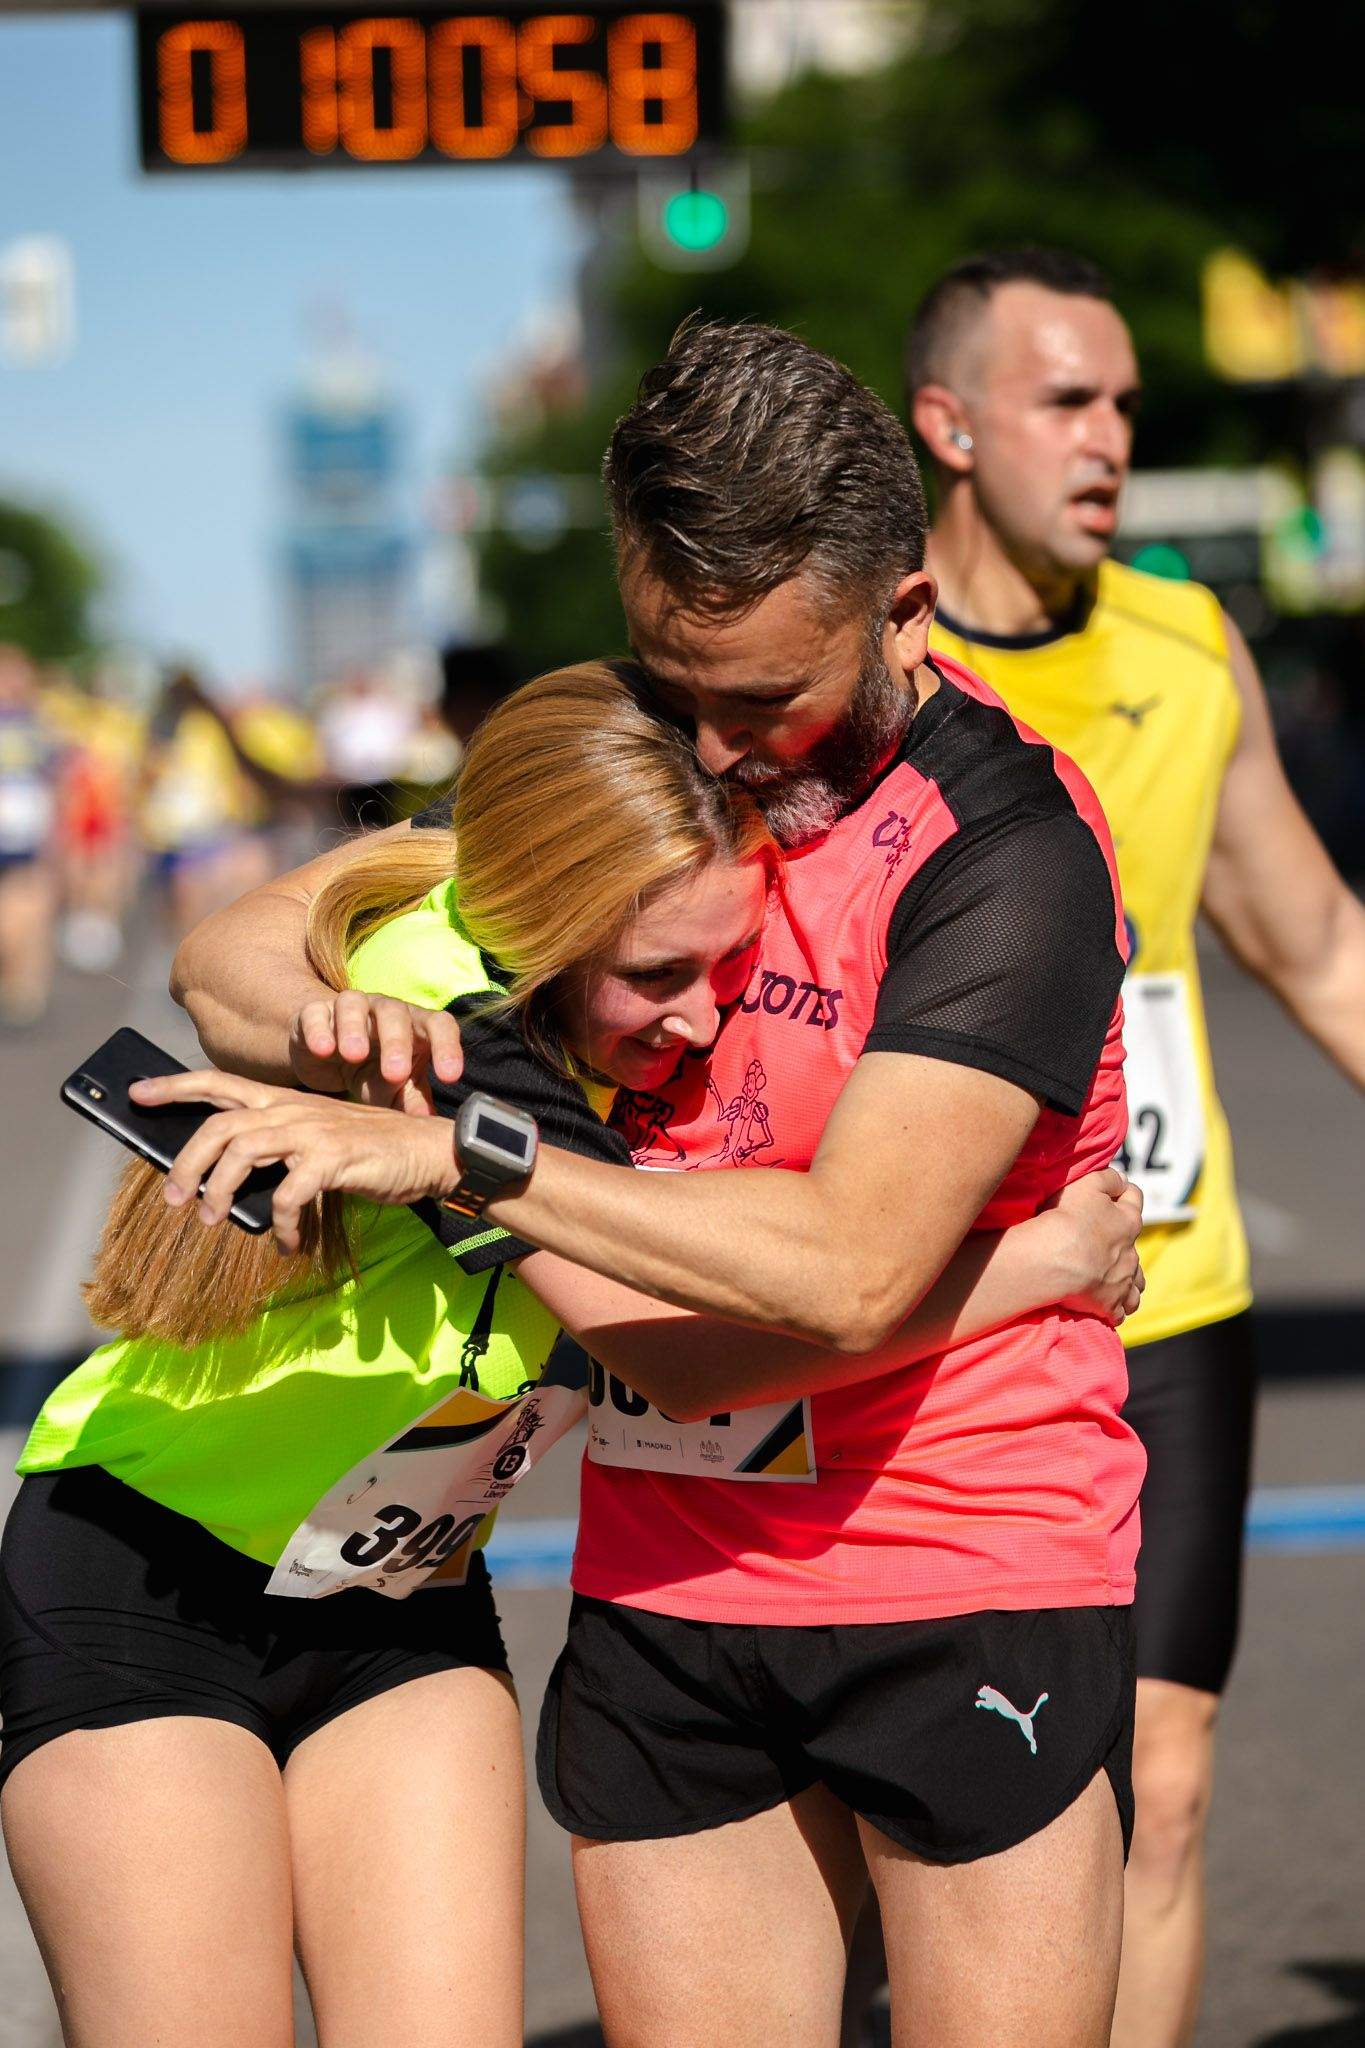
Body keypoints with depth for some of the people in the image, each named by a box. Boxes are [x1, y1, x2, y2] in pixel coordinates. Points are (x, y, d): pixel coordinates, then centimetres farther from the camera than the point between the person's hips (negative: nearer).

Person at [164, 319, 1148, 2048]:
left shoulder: (1007, 852, -15)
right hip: (661, 1584, 5)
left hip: (967, 1585, -5)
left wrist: (457, 1150, -27)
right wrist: (330, 1018, -16)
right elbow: (227, 956, 8)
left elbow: (847, 1269, -26)